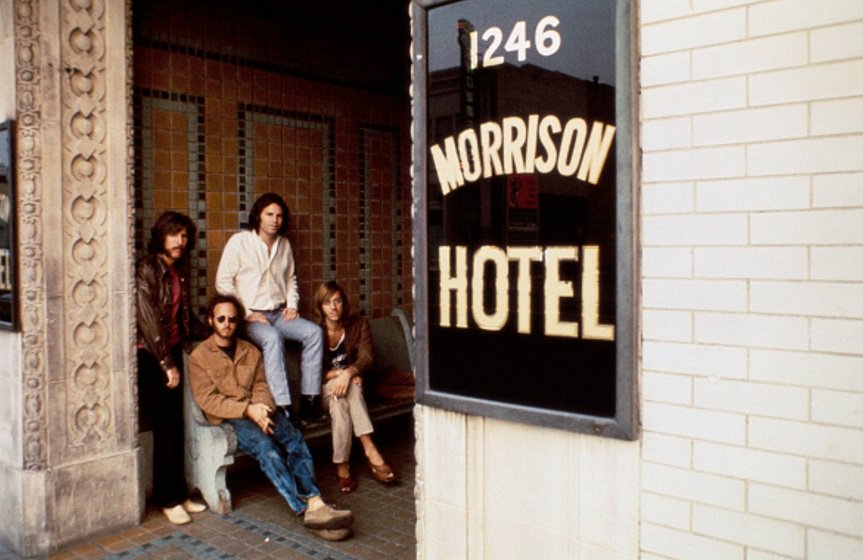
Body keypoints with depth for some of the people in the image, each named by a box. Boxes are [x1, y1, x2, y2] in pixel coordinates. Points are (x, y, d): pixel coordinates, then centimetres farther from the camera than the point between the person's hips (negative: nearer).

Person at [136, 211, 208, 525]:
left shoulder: (179, 269, 12)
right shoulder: (147, 268, -12)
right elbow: (148, 318, -17)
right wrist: (167, 363, -16)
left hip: (172, 352, 7)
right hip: (150, 357, -7)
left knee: (176, 427, 9)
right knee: (165, 429, -3)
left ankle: (179, 494, 19)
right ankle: (168, 499, 9)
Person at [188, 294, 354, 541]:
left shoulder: (251, 351, 20)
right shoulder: (199, 356, 5)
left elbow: (261, 386, 12)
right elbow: (207, 399, -5)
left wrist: (262, 408, -12)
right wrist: (247, 409, -17)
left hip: (258, 411, 5)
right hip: (228, 417, -4)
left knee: (295, 439, -26)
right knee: (265, 447, -32)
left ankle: (314, 502, -38)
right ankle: (306, 510, -39)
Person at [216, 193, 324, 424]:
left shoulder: (284, 244, 12)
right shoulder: (239, 242, -5)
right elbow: (223, 283, -7)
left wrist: (292, 305, 6)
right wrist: (246, 313, -13)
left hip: (279, 313, 6)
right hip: (250, 316, -6)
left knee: (314, 332, -18)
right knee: (273, 337, -36)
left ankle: (310, 398, -18)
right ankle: (282, 406, -36)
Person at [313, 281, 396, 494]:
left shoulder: (358, 324, -2)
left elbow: (367, 356, -15)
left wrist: (348, 372, -35)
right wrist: (337, 374, -25)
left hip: (350, 384, 1)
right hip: (323, 390, -1)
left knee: (339, 402, -33)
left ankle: (342, 466, -34)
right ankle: (371, 452, -37)